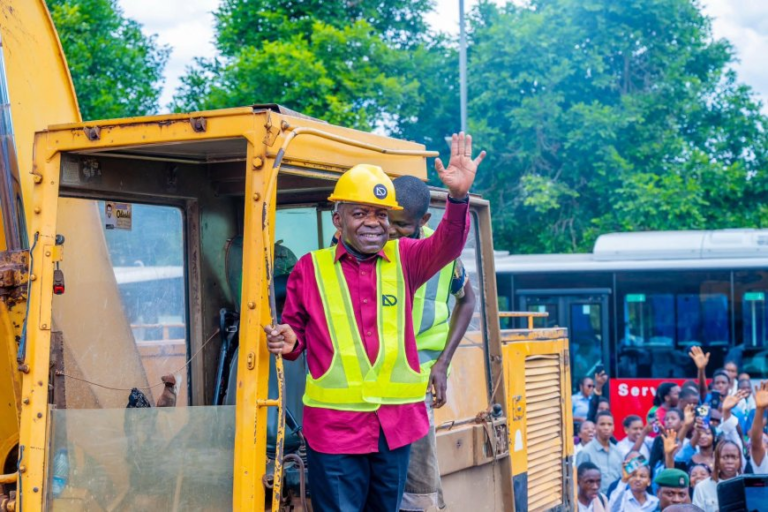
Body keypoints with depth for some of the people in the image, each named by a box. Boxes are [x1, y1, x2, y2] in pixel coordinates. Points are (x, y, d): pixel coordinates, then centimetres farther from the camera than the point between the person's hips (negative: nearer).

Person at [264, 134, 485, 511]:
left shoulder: (404, 259, 4)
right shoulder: (310, 268, 1)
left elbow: (446, 245, -14)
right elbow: (296, 330, 11)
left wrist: (458, 197, -32)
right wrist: (288, 341, -13)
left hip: (397, 425, 3)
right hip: (334, 427, -2)